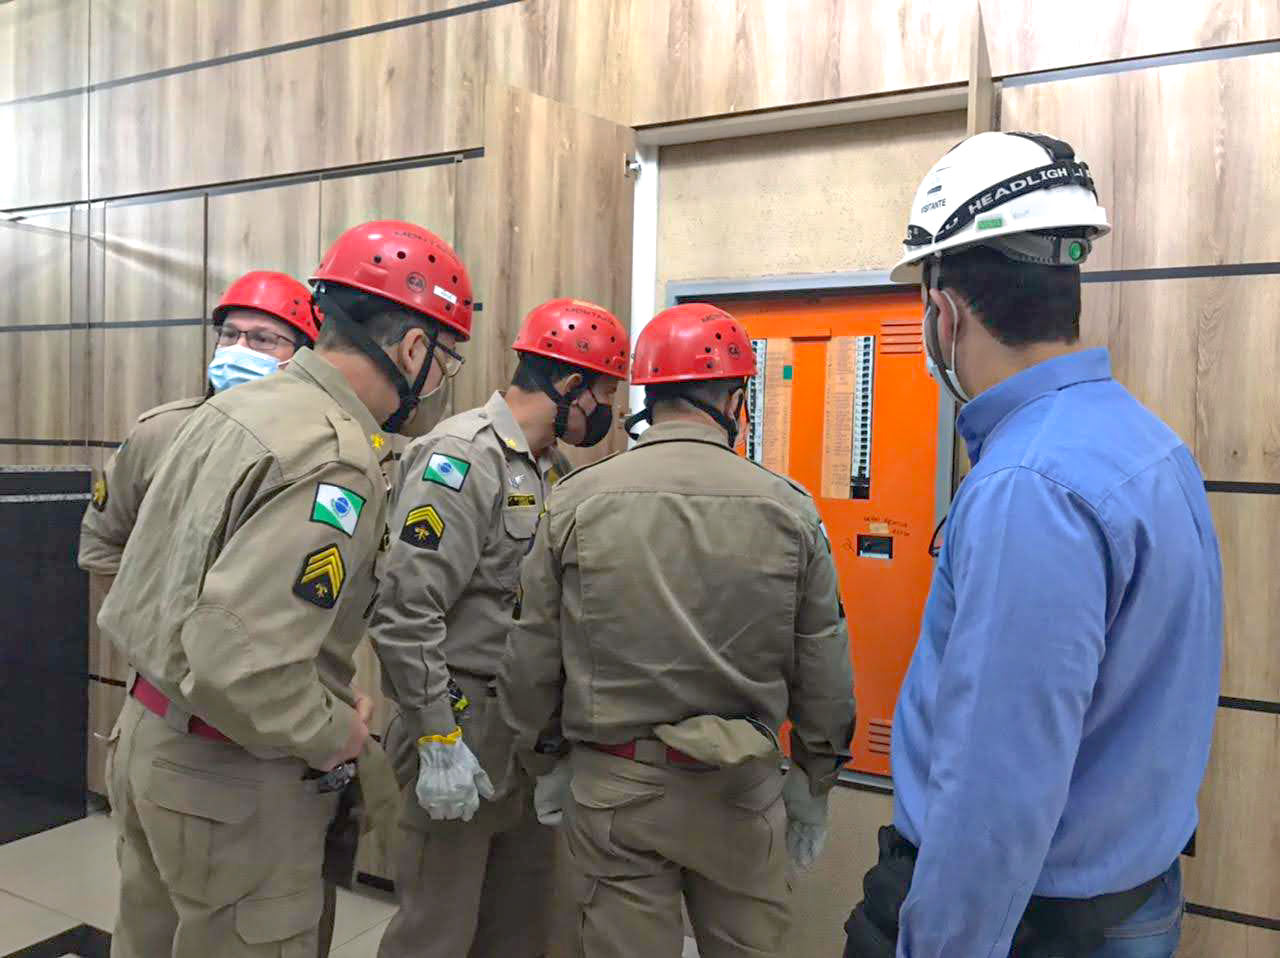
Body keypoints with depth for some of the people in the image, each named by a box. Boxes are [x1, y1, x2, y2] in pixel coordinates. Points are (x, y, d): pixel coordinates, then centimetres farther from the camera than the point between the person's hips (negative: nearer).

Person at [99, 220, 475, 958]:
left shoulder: (241, 404, 2)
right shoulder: (336, 461, -27)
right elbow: (239, 663, -34)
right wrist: (333, 738, -15)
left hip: (149, 735, 9)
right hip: (230, 783, -9)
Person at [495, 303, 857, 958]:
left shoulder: (576, 501, -8)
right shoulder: (788, 509, -8)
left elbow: (533, 655, -2)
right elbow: (824, 670, -2)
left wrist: (542, 760, 13)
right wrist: (815, 784, 12)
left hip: (612, 787, 0)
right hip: (742, 786, 1)